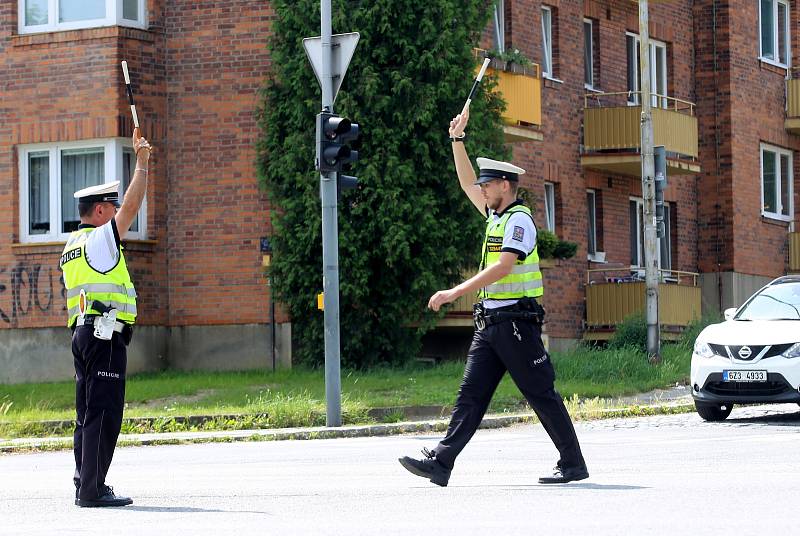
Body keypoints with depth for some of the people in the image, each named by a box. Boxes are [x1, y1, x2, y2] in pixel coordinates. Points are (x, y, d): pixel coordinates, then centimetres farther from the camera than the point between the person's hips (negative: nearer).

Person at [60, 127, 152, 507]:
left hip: (83, 333, 10)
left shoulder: (72, 247, 19)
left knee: (89, 412, 11)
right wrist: (142, 162, -4)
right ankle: (93, 489, -12)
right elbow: (132, 207, -11)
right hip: (105, 334, -10)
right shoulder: (100, 239, -7)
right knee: (103, 412, -10)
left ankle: (85, 485, 13)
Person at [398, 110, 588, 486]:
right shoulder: (496, 215, 17)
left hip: (516, 322, -9)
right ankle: (441, 462, -7)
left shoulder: (519, 219, -11)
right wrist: (457, 139, 23)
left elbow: (502, 268, -22)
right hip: (489, 324, 9)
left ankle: (573, 464, 3)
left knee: (541, 395, -4)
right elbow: (467, 182, 30)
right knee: (471, 394, 0)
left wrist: (455, 293, -25)